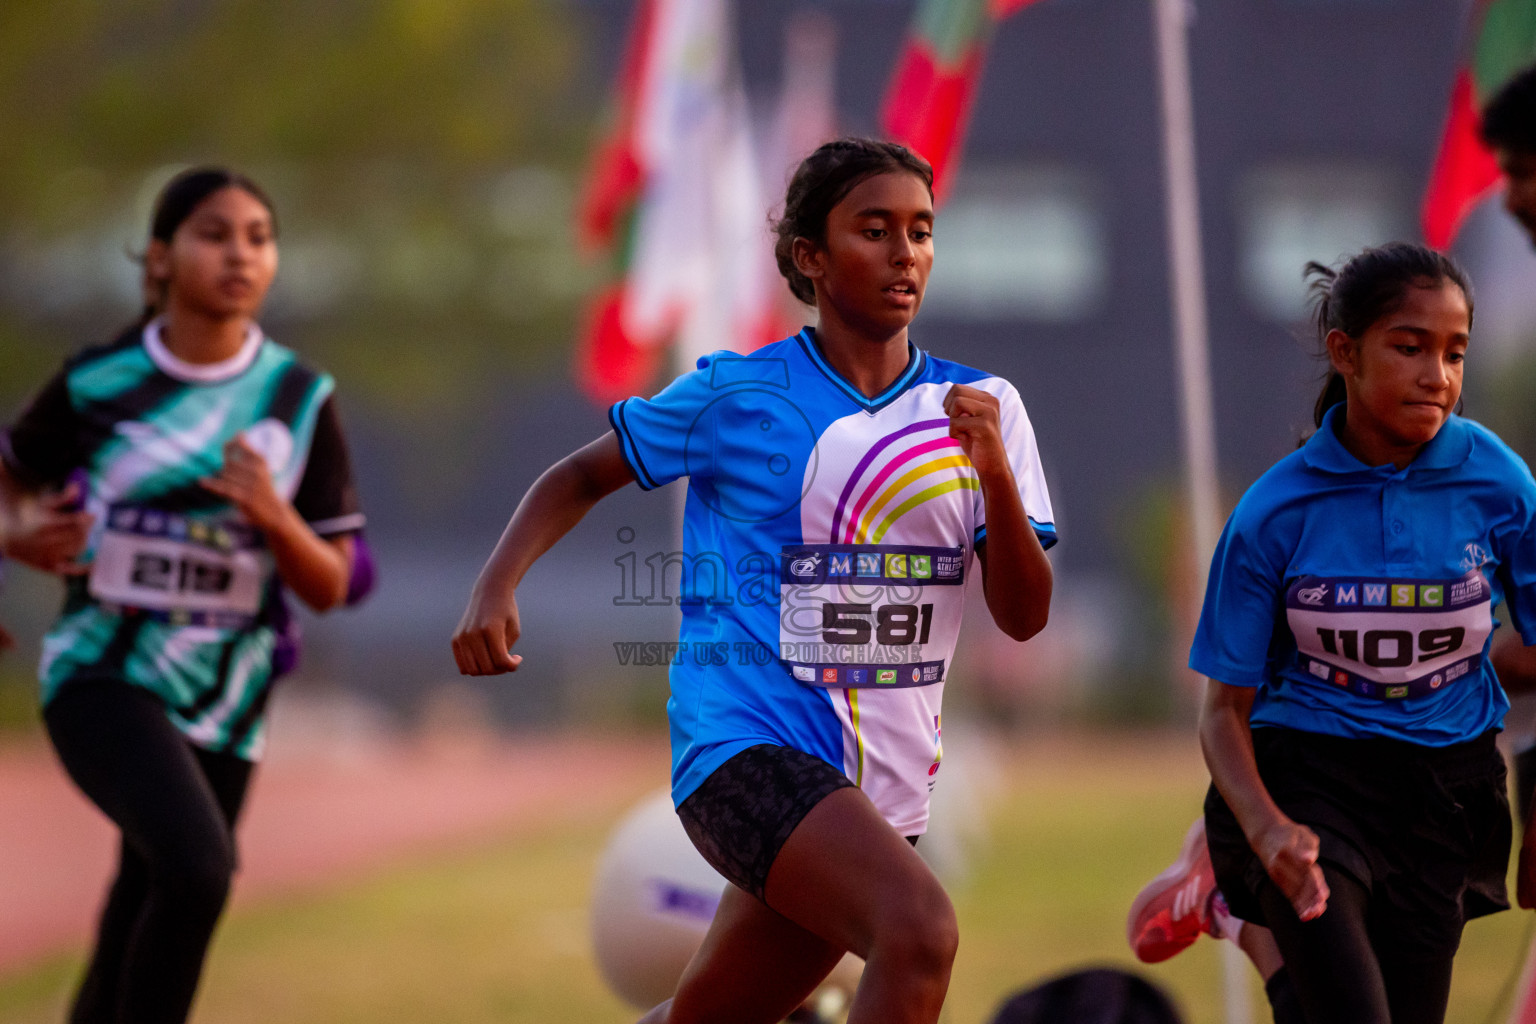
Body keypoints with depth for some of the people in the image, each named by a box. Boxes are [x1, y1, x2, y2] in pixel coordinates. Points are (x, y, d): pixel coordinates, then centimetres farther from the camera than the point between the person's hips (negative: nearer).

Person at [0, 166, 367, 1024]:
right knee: (197, 865, -29)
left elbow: (330, 589, 3)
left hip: (225, 698, 3)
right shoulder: (98, 384, -4)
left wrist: (272, 517, -17)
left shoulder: (301, 399, 1)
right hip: (104, 677, -3)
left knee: (138, 936, 11)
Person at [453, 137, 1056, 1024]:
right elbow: (586, 476, 8)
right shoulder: (738, 396, -4)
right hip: (745, 748, -6)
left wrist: (996, 474, -18)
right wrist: (497, 586, -9)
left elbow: (1025, 616, -1)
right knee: (920, 928, -30)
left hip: (883, 783, 6)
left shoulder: (979, 406, 5)